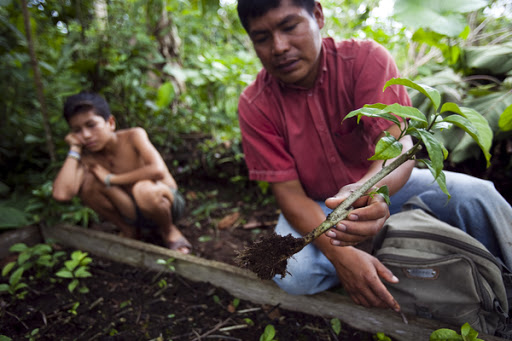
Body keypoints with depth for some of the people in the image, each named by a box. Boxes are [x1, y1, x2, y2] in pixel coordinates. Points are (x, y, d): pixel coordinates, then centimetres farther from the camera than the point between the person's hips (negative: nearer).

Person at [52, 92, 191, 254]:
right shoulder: (87, 155, -8)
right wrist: (74, 149, -18)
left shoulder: (133, 136, -18)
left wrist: (110, 179, -25)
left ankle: (169, 231, -4)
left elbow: (158, 170, -38)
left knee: (143, 189, -39)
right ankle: (128, 231, 6)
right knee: (87, 182, -16)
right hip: (134, 211, 4)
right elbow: (61, 194, -26)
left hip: (166, 202, -4)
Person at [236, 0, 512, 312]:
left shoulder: (365, 59, -17)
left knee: (476, 195, -23)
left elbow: (399, 141, -29)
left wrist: (371, 189, -54)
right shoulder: (255, 106, -17)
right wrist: (339, 254, -37)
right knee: (292, 273, -30)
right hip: (315, 206, 0)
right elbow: (289, 192, -20)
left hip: (383, 186, 1)